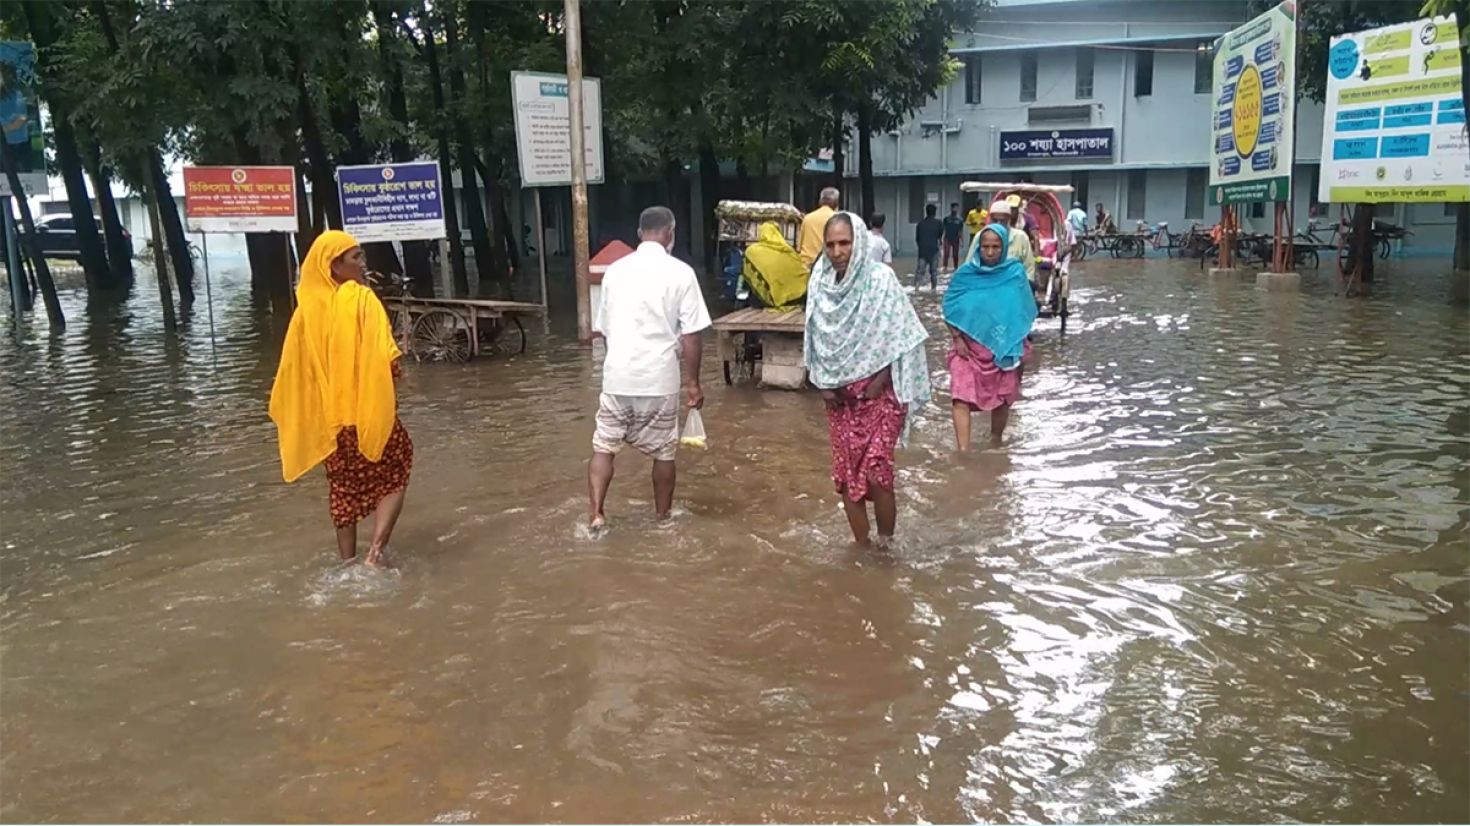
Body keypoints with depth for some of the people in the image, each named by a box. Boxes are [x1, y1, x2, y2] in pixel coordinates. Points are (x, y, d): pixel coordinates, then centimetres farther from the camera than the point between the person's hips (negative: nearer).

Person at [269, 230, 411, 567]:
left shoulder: (307, 309, 3)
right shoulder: (361, 299, -14)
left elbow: (294, 368, 8)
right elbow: (386, 361, -21)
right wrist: (395, 369, 0)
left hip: (328, 416, 5)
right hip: (368, 410, -5)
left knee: (344, 486, 18)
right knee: (393, 475, 12)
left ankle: (347, 561, 22)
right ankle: (377, 548, -4)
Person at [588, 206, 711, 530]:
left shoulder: (615, 270, 7)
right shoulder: (680, 273, -6)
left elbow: (604, 328, 15)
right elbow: (690, 336, -9)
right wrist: (693, 382, 0)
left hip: (617, 376, 3)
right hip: (659, 378, -3)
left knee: (604, 445, 15)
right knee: (663, 451, 13)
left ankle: (595, 513, 6)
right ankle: (662, 517, 24)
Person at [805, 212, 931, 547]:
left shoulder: (880, 279, -14)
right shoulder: (821, 280, -1)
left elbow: (899, 336, -12)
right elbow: (815, 335, 7)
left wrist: (879, 383, -14)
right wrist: (823, 382, -1)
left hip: (877, 392, -4)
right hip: (839, 395, 5)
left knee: (875, 474, -7)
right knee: (846, 473, 8)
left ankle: (886, 544, 13)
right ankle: (861, 545, 24)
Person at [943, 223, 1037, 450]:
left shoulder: (1015, 273, -5)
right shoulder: (965, 273, -6)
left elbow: (1024, 312, 3)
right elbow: (950, 309, 1)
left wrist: (1020, 347, 1)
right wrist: (958, 339, -8)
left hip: (1004, 348, 1)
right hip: (969, 347, -1)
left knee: (1002, 398, 13)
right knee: (961, 397, -14)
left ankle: (995, 444, 34)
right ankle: (963, 450, -17)